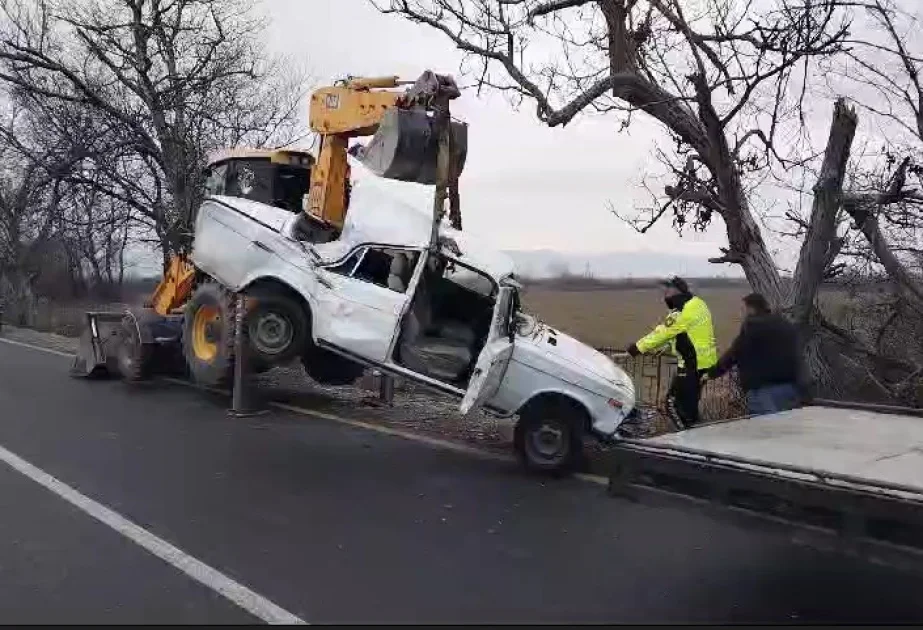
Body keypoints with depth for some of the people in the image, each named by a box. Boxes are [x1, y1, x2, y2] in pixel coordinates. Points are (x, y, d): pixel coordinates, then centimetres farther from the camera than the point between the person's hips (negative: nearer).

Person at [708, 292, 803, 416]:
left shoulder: (751, 326, -5)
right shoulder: (788, 326, 20)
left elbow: (733, 354, -4)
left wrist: (712, 373, 6)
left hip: (764, 388, -8)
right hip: (790, 386, 8)